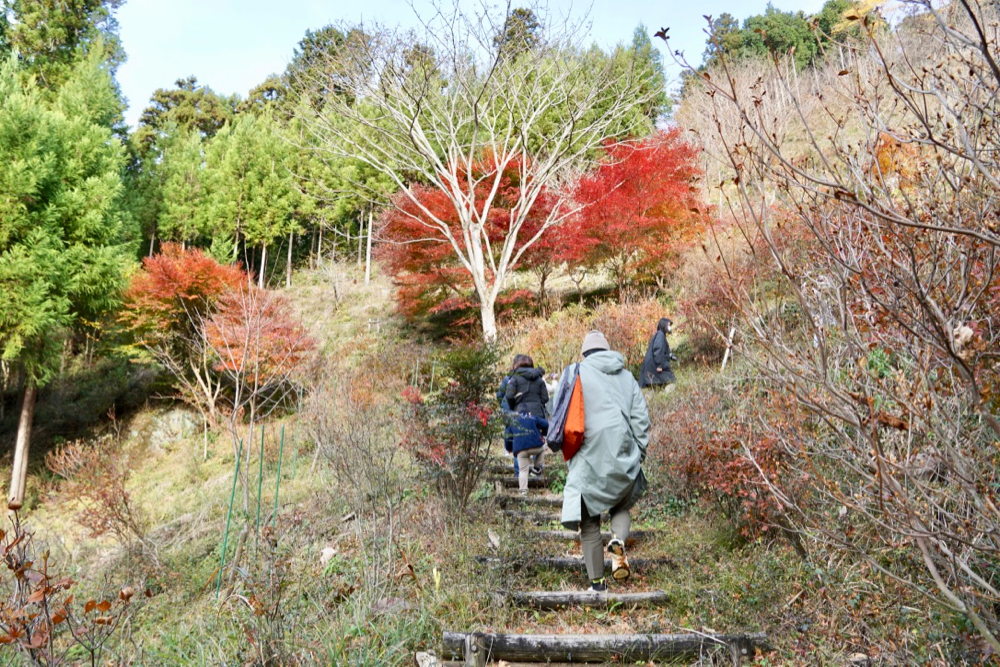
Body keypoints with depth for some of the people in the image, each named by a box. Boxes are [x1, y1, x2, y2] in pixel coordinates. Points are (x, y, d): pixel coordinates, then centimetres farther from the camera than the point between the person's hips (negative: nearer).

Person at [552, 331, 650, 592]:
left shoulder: (575, 373, 3)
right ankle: (618, 540, -7)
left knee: (589, 523, 9)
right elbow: (641, 418, 8)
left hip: (589, 457, -2)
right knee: (621, 507, 23)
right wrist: (639, 453, 15)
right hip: (623, 456, 2)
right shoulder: (626, 376, 11)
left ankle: (597, 581, 10)